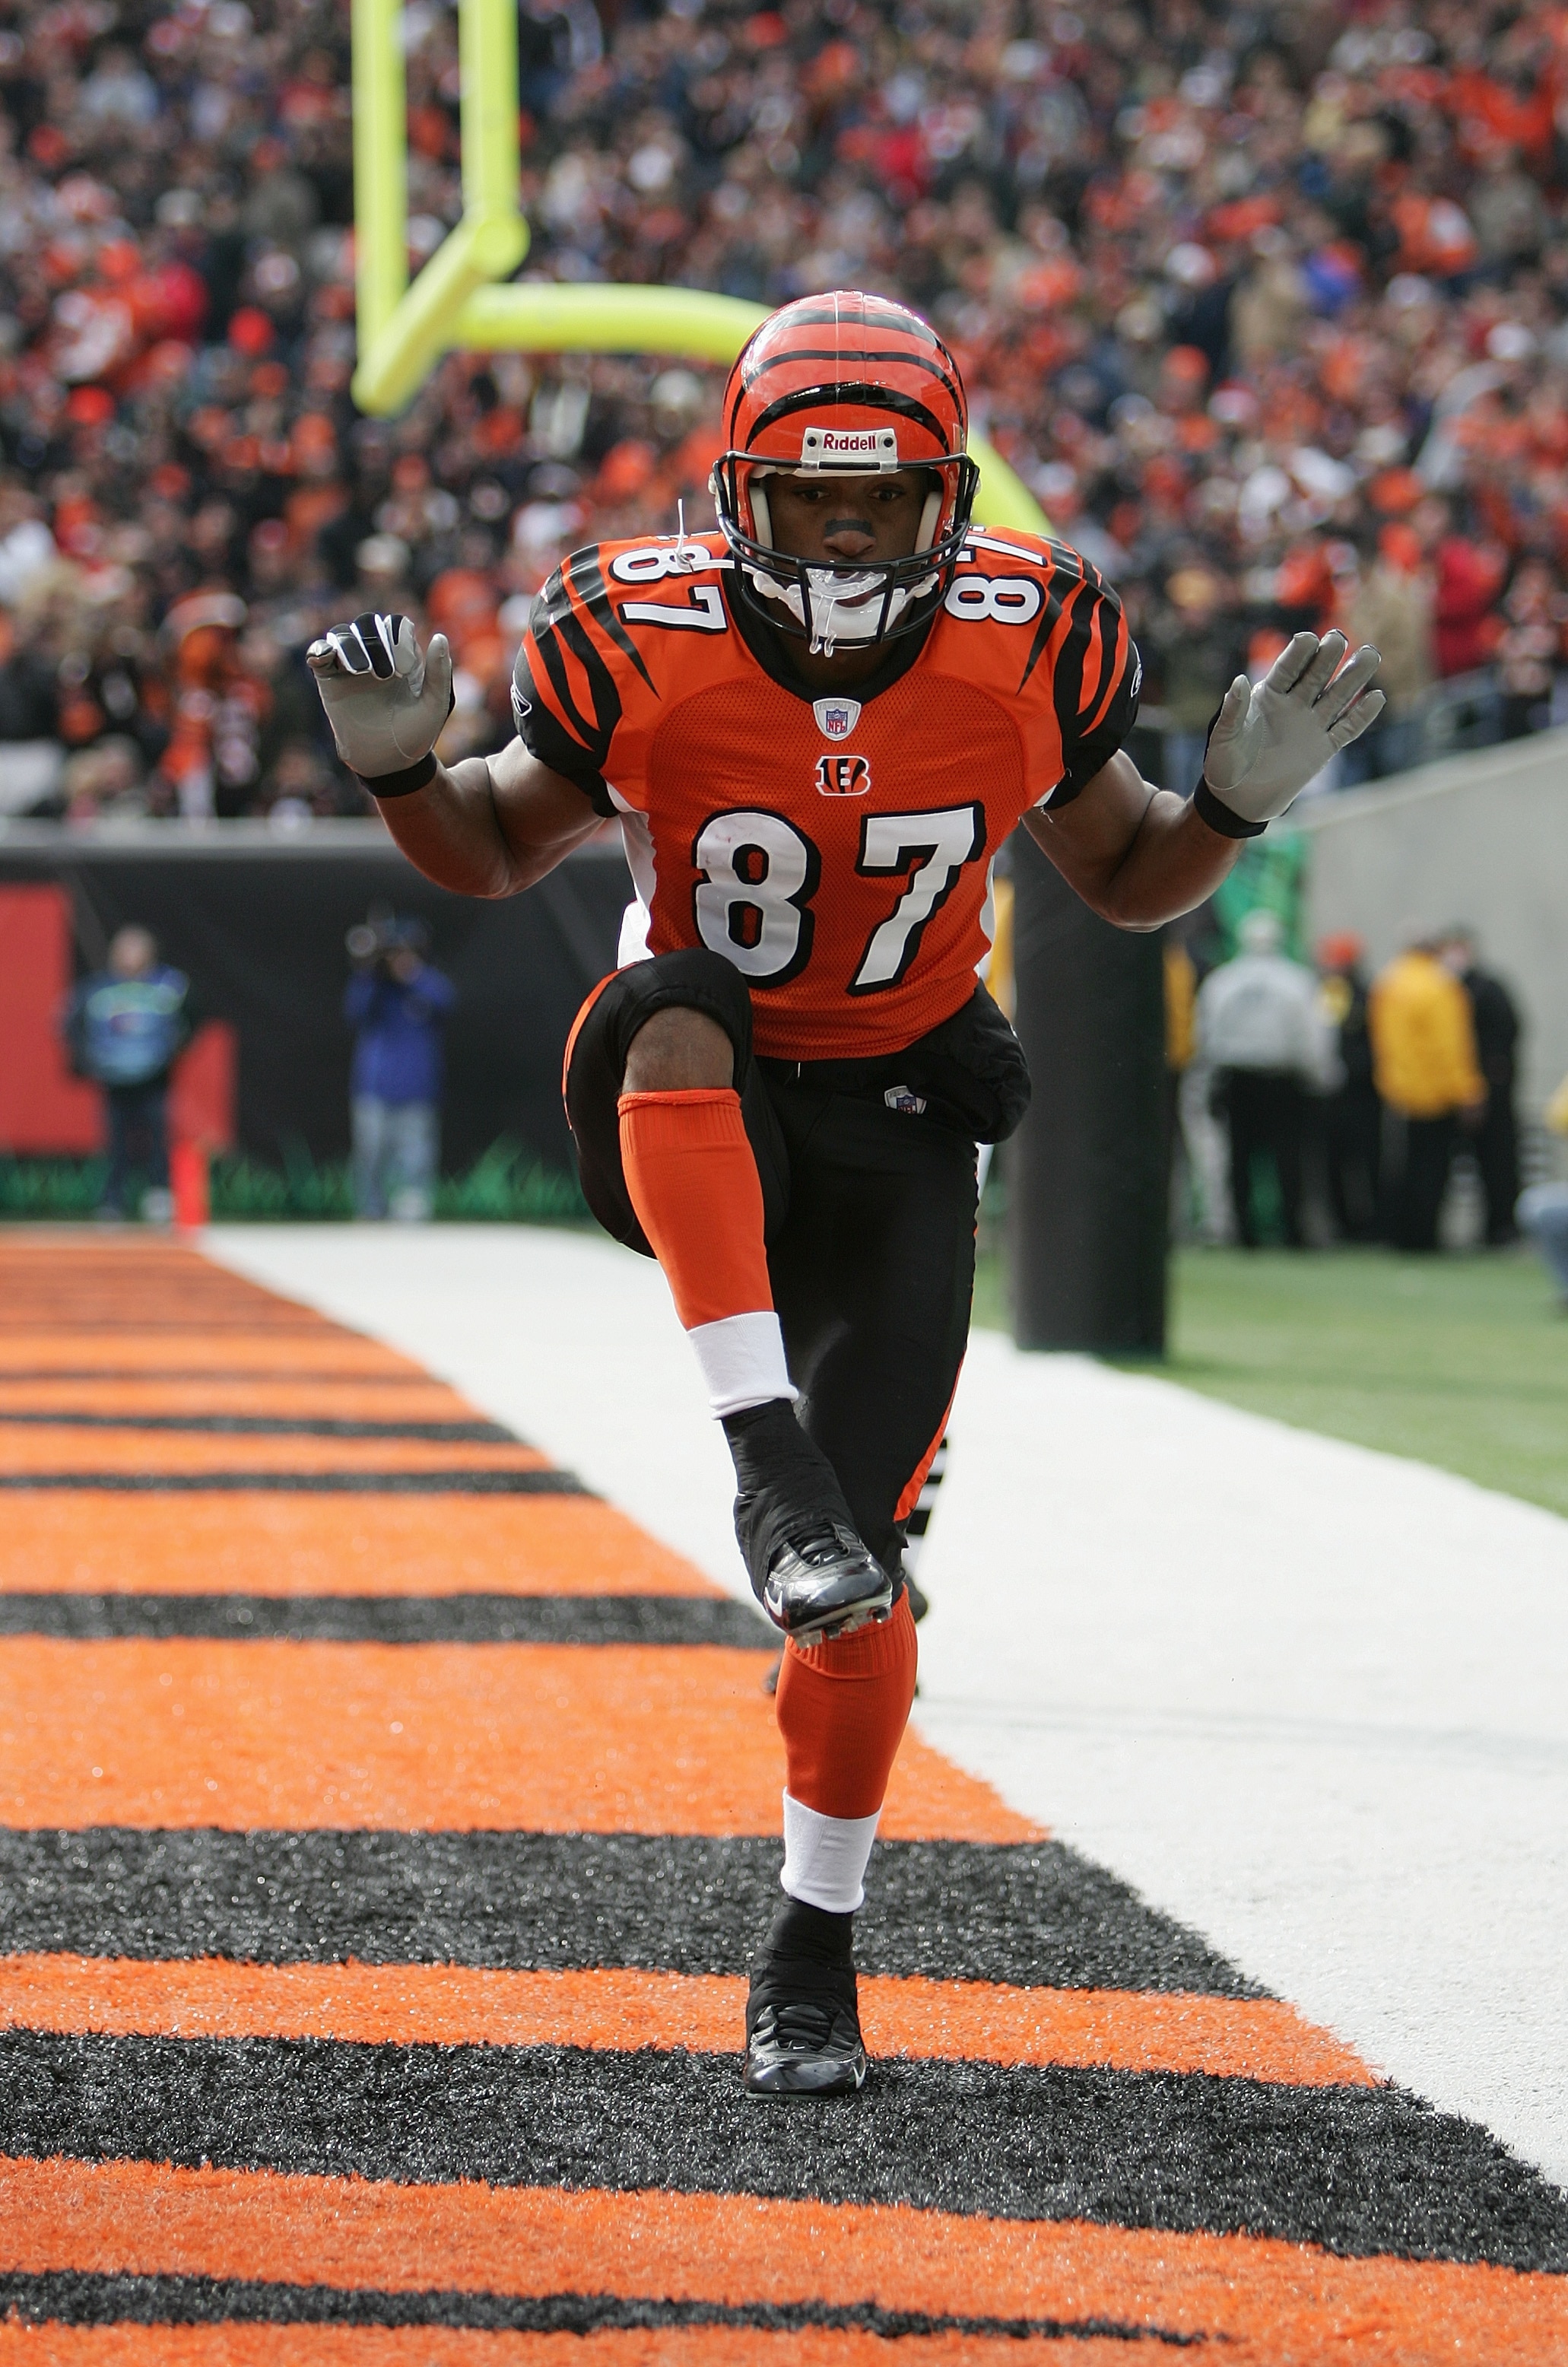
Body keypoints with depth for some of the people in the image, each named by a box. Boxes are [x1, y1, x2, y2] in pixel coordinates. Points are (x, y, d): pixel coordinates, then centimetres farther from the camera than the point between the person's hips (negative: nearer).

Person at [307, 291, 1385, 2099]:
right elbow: (498, 853, 4)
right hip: (688, 1131, 0)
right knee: (677, 1014, -38)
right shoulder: (642, 653, -15)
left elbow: (1125, 880, 6)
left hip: (894, 1136, 1)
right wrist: (399, 766, -16)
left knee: (856, 1574, -6)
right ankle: (770, 1462, -43)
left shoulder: (1026, 654, -12)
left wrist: (1238, 797, -13)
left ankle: (812, 1955, 14)